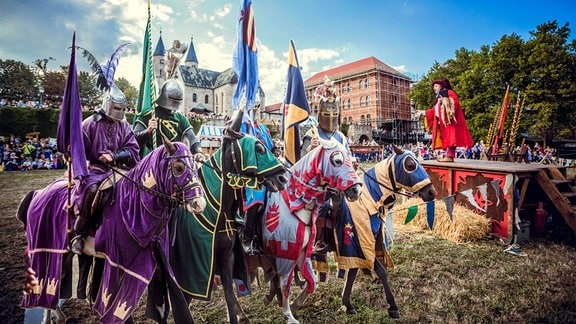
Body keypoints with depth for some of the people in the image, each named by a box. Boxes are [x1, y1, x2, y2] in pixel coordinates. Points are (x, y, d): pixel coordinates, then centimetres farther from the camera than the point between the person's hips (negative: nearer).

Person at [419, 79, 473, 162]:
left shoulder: (449, 93, 1)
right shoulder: (439, 97, 26)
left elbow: (454, 103, -16)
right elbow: (434, 110, 25)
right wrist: (424, 112, 23)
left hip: (450, 120, -9)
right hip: (443, 122, 9)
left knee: (450, 137, -16)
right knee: (447, 138, 2)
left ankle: (449, 156, -22)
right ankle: (450, 156, -1)